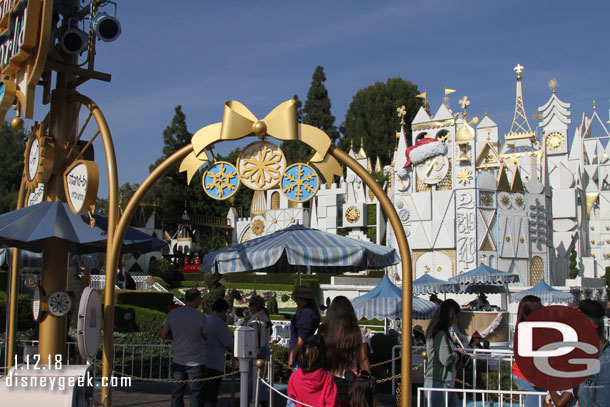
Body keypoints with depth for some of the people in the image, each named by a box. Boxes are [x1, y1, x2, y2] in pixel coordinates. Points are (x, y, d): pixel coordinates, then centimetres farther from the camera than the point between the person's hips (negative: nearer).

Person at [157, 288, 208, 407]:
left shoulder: (173, 313, -3)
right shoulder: (201, 317, -13)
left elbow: (163, 334, 6)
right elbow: (206, 337, 0)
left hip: (178, 361, 4)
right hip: (196, 362, -3)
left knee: (177, 395, 13)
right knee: (196, 394, 6)